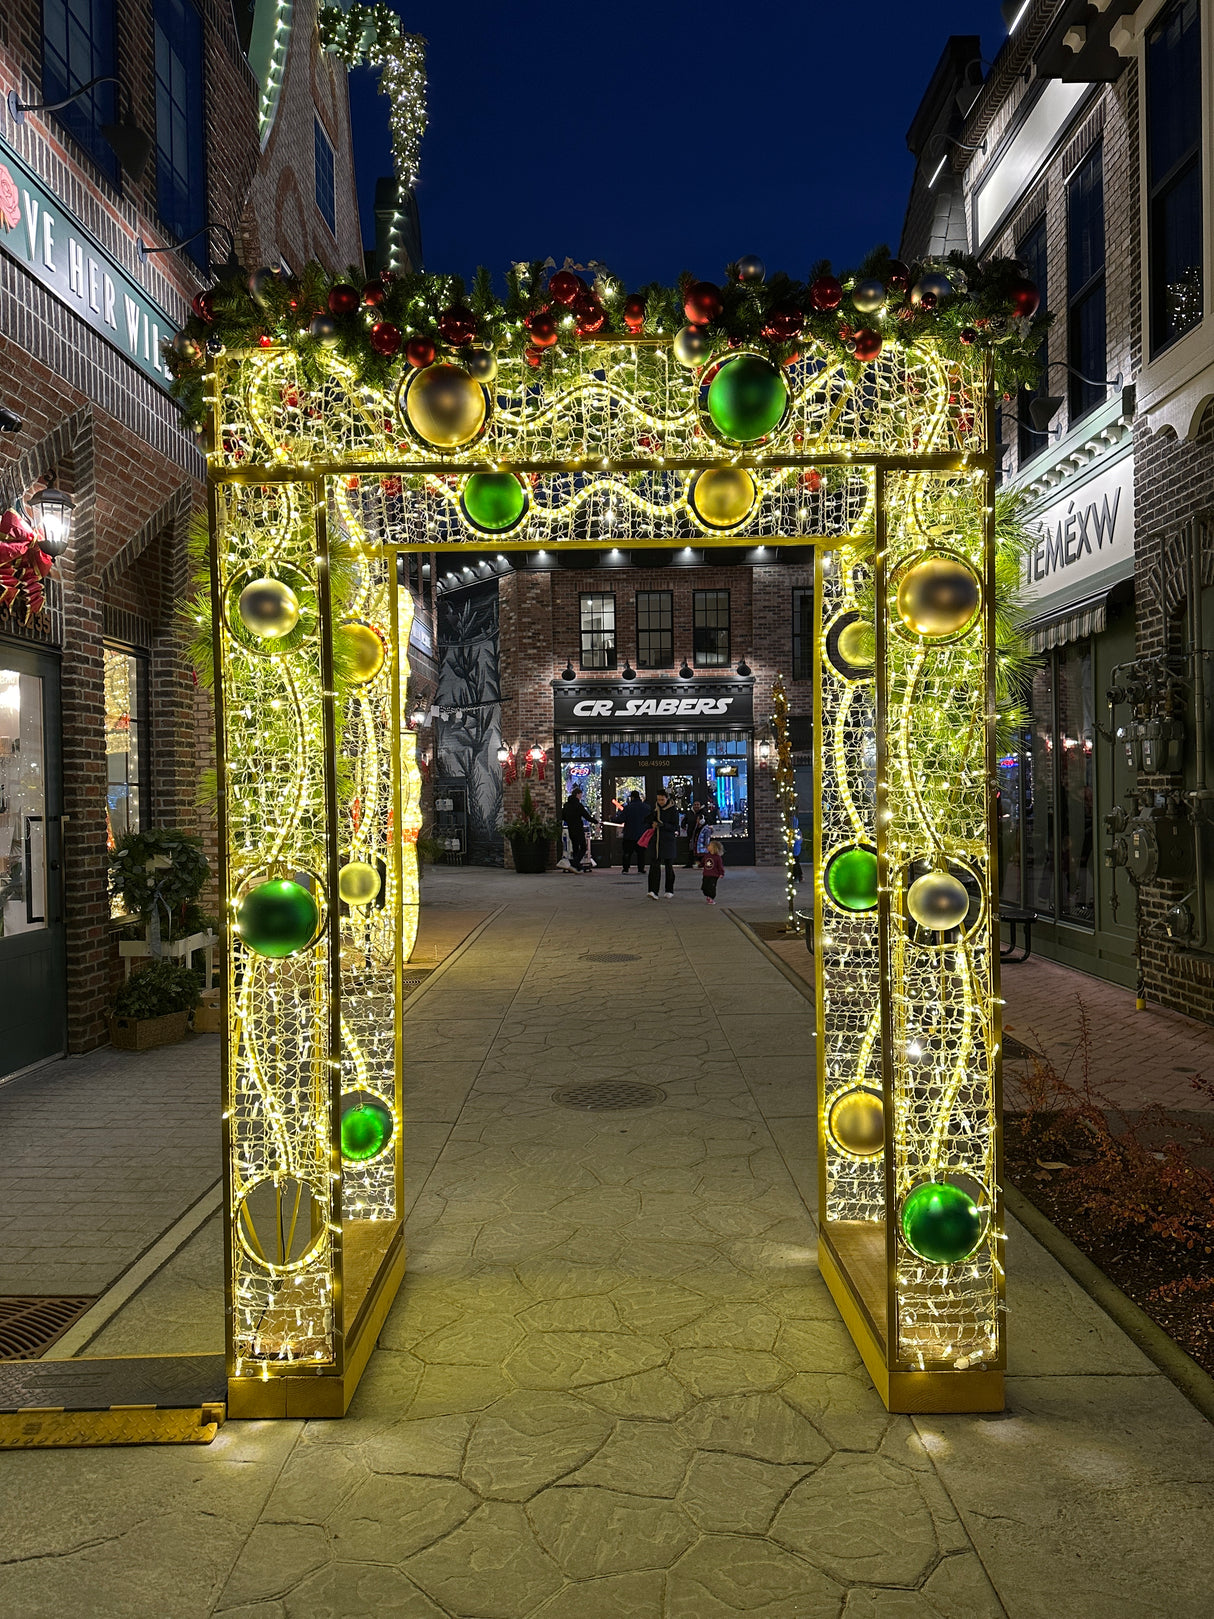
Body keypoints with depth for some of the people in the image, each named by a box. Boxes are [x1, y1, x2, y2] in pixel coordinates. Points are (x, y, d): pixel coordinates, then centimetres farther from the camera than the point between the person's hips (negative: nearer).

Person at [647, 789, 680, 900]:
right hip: (655, 841, 3)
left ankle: (669, 891, 17)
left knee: (669, 866, 6)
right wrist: (653, 824, -6)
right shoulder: (654, 808, 9)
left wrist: (662, 825, -20)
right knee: (654, 865, -8)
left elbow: (675, 827, -8)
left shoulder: (672, 810, -4)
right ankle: (653, 891, -14)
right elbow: (649, 821, 17)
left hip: (668, 842, -3)